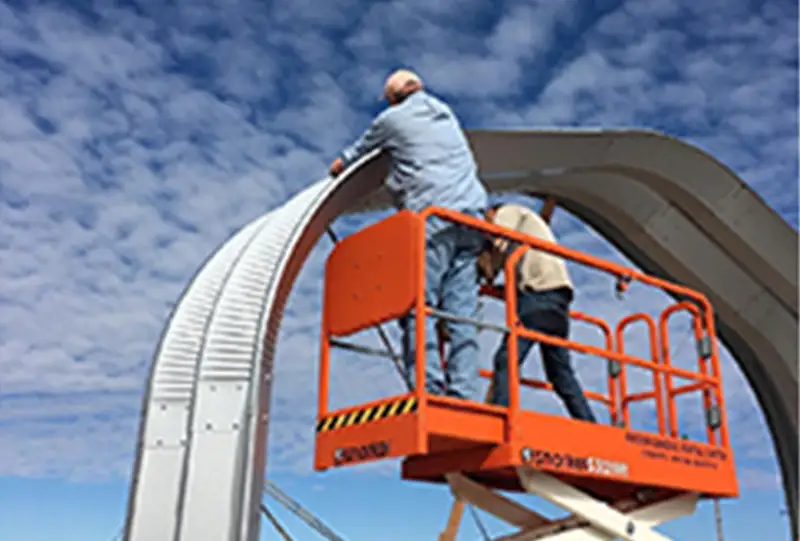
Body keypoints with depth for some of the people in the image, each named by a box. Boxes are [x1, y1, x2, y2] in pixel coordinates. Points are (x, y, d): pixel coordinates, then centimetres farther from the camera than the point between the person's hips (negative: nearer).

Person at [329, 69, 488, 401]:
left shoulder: (392, 118, 10)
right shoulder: (446, 112, 27)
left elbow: (359, 151, 26)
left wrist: (341, 165, 47)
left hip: (432, 216, -6)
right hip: (471, 217, 6)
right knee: (461, 309, 0)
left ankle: (428, 388, -20)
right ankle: (463, 393, -6)